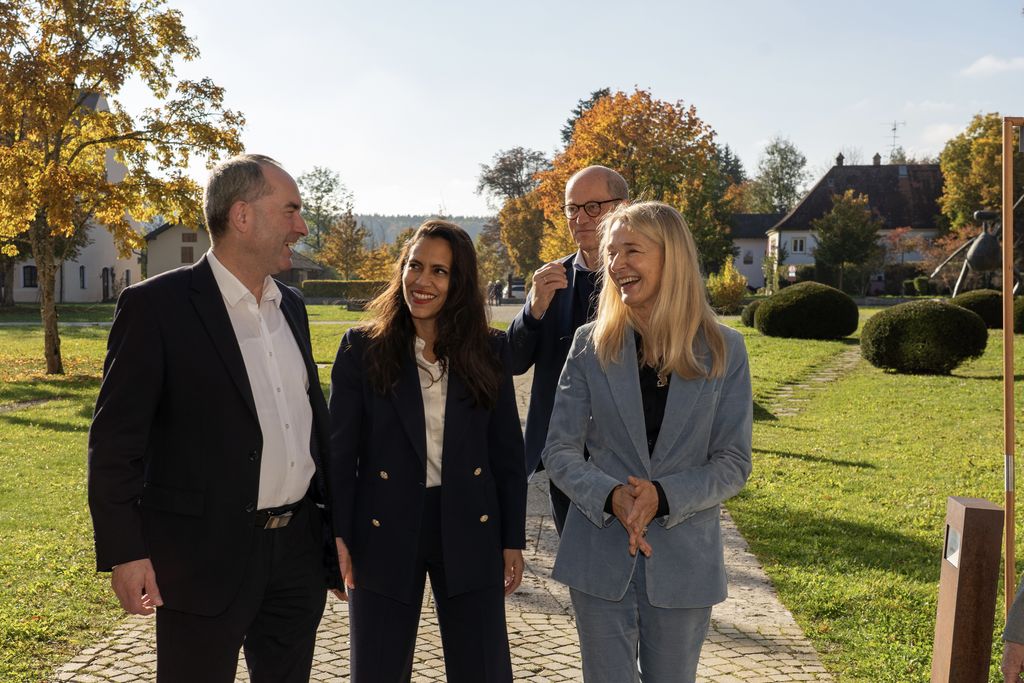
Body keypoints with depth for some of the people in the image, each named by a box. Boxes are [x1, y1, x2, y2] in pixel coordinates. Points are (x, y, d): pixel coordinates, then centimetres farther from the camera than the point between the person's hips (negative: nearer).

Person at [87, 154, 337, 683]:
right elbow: (115, 439, -11)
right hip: (207, 555, -6)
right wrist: (123, 552, -15)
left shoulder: (290, 307, 10)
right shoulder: (156, 306, -10)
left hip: (299, 547, 6)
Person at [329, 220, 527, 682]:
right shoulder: (361, 349, -3)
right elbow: (339, 451, -2)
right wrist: (338, 536, -9)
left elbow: (508, 451, 5)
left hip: (469, 530, 1)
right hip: (385, 532, -1)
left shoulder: (489, 351, 2)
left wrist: (513, 539, 3)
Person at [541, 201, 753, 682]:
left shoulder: (723, 349, -4)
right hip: (600, 556, 0)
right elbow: (559, 452, -3)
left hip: (683, 561, 0)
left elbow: (734, 462, -4)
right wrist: (612, 497, -22)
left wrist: (663, 497, -20)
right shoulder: (591, 344, -2)